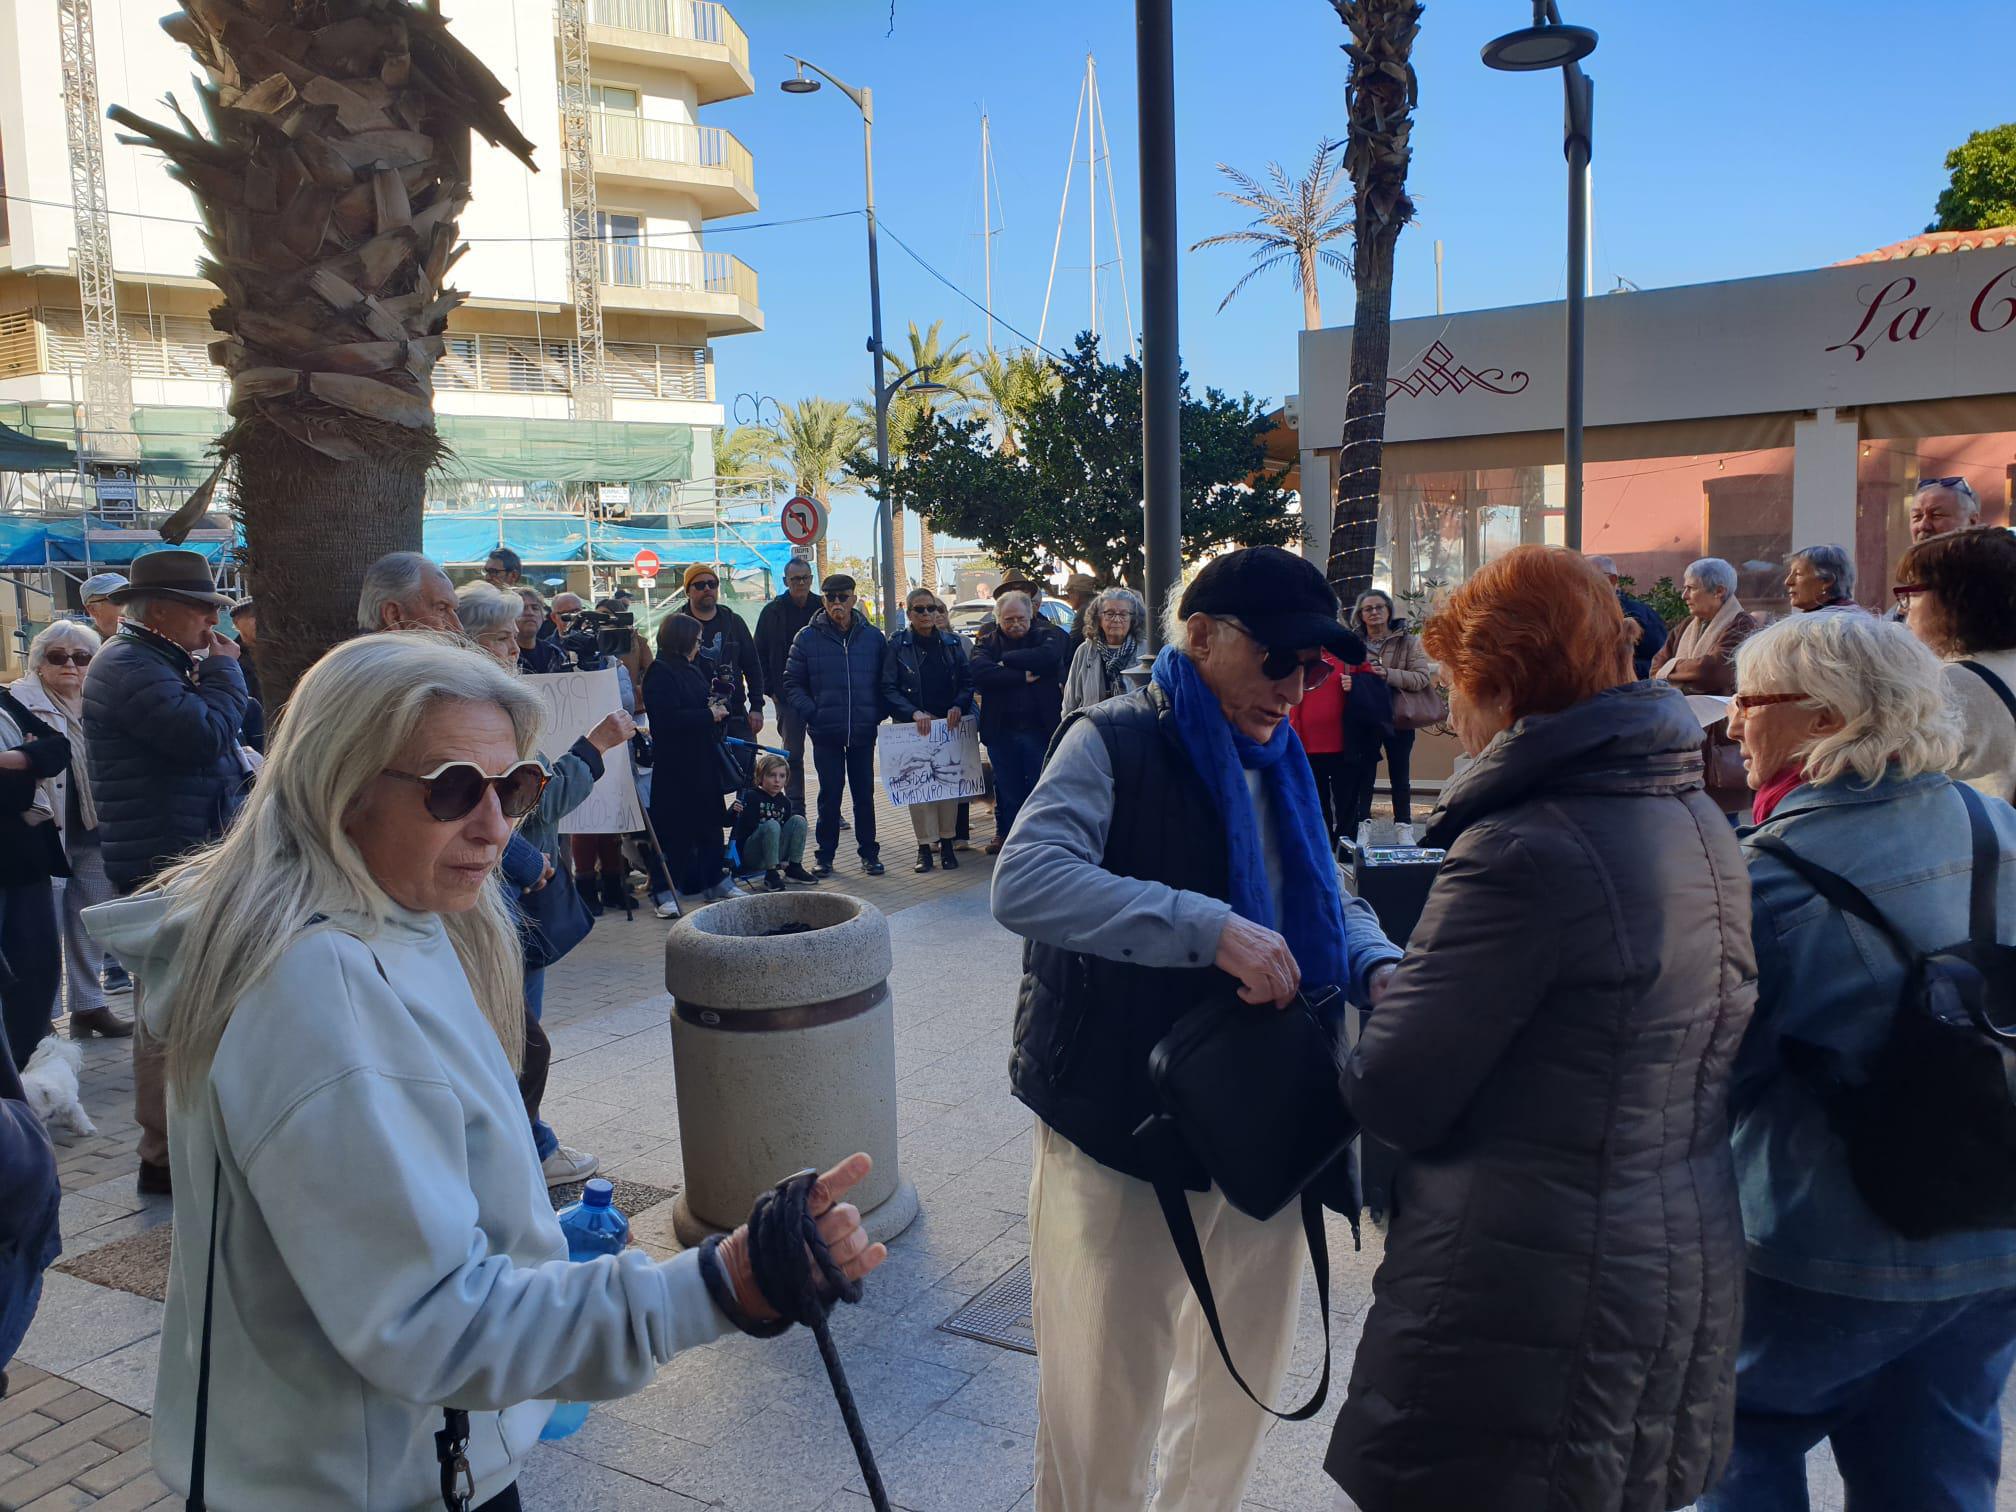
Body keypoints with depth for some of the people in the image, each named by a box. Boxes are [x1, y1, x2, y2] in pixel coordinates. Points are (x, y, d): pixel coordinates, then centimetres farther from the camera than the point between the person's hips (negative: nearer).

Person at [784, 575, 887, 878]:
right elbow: (792, 683, 3)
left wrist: (877, 714, -2)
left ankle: (869, 852, 19)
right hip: (826, 733, -1)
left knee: (864, 793, 8)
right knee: (830, 794, 4)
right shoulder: (808, 637, 0)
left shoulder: (872, 636, 5)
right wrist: (812, 713, -8)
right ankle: (824, 854, 15)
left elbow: (884, 682, 10)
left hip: (863, 731, 1)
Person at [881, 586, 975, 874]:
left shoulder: (951, 644, 9)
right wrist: (914, 713, -17)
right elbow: (888, 689, -5)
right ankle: (924, 847, 5)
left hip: (949, 724, 2)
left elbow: (967, 682, 9)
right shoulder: (897, 645, 0)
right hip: (912, 726, -2)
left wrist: (958, 707, -10)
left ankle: (946, 842, 13)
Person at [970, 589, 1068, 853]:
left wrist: (1005, 660, -14)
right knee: (1006, 788, 11)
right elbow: (980, 673, -15)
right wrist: (1023, 676, -18)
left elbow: (1047, 656, -23)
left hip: (1039, 728, -2)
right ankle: (1006, 834, 26)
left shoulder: (1048, 634, 0)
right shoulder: (988, 640, 4)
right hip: (1000, 729, 2)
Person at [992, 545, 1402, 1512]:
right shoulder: (1116, 742, -14)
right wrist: (1209, 929, -34)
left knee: (1244, 1379, 22)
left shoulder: (1275, 761, 11)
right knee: (1103, 1407, 8)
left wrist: (1379, 967, -4)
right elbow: (1023, 883, -29)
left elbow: (1328, 902, 18)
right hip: (1123, 1139, -7)